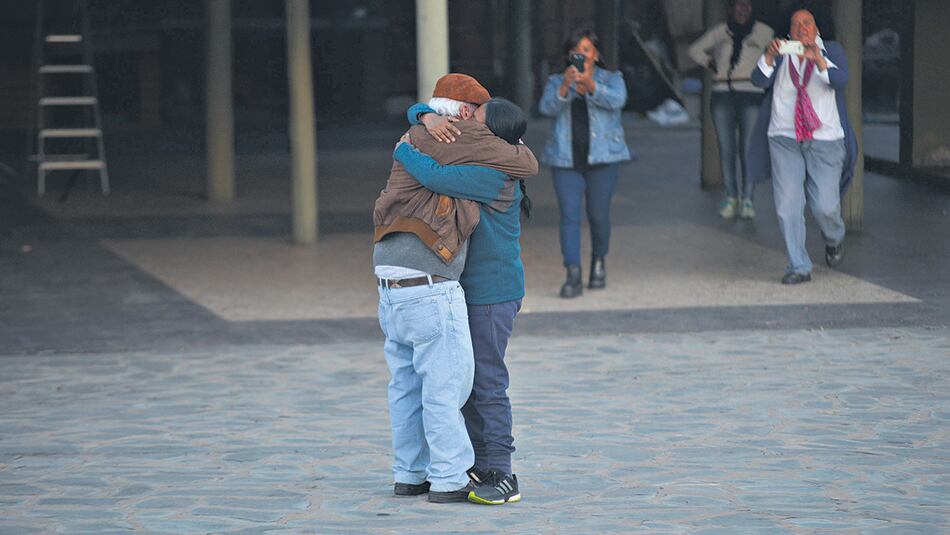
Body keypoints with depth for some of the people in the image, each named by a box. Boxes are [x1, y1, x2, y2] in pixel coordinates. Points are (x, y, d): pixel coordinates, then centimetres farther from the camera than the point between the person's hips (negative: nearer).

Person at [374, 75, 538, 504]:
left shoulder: (412, 141, 18)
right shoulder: (463, 139, -6)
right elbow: (527, 165, -1)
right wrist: (517, 147, 22)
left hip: (390, 281, 9)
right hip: (428, 286, -9)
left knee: (407, 381, 15)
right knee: (446, 383, -2)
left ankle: (409, 474, 21)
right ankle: (449, 479, 1)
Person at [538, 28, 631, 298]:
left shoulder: (611, 79, 7)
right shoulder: (557, 82, 11)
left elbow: (616, 100, -15)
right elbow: (547, 107, -7)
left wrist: (589, 85, -32)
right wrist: (565, 86, -26)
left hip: (602, 158, -1)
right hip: (566, 160, 1)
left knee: (598, 215, 2)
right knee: (569, 215, -9)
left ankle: (598, 261, 29)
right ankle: (573, 276, -12)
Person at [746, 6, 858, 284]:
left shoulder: (831, 51, 1)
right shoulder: (779, 54, 5)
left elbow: (840, 80, -17)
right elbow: (759, 80, -11)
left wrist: (817, 60, -35)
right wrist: (770, 56, -30)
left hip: (825, 141, -1)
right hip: (785, 141, 1)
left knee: (825, 206, -5)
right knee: (788, 206, -8)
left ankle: (834, 240, 30)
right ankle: (798, 268, 0)